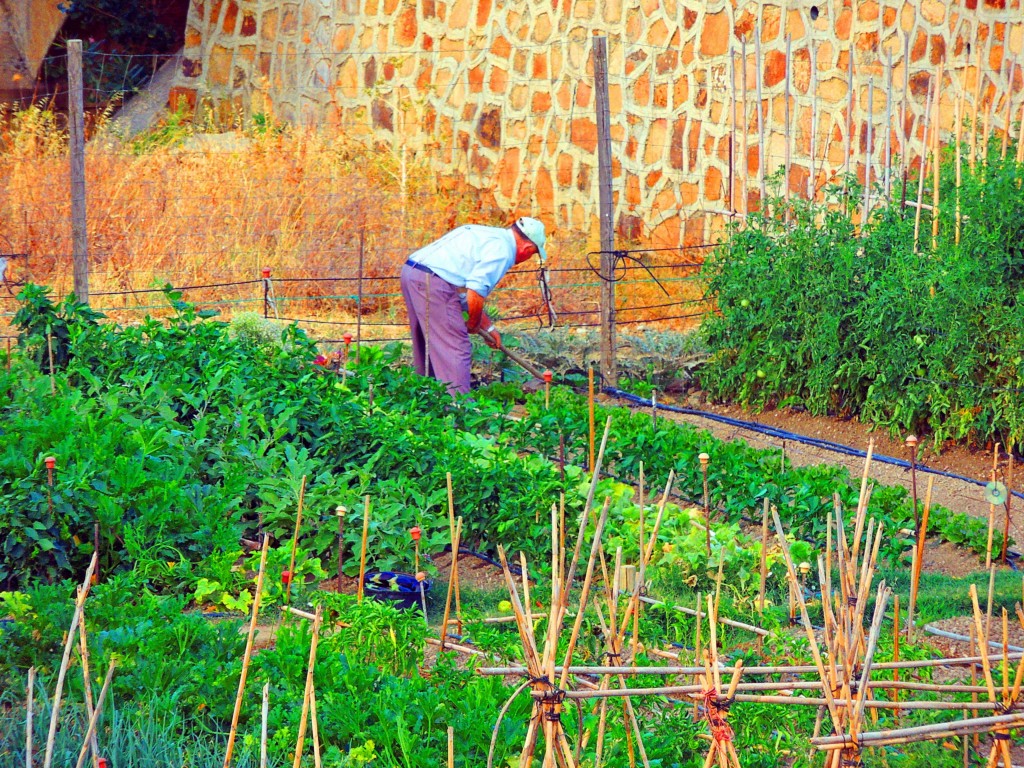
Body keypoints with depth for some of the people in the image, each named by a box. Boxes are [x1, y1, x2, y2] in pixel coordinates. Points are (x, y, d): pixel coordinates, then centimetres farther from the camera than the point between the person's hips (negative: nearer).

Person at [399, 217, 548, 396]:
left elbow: (468, 291, 30)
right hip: (433, 282, -10)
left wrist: (488, 327, 33)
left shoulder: (488, 235, 23)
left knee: (429, 349, 19)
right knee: (456, 349, -6)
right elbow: (474, 293, -16)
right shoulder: (502, 249, -7)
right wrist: (474, 323, 3)